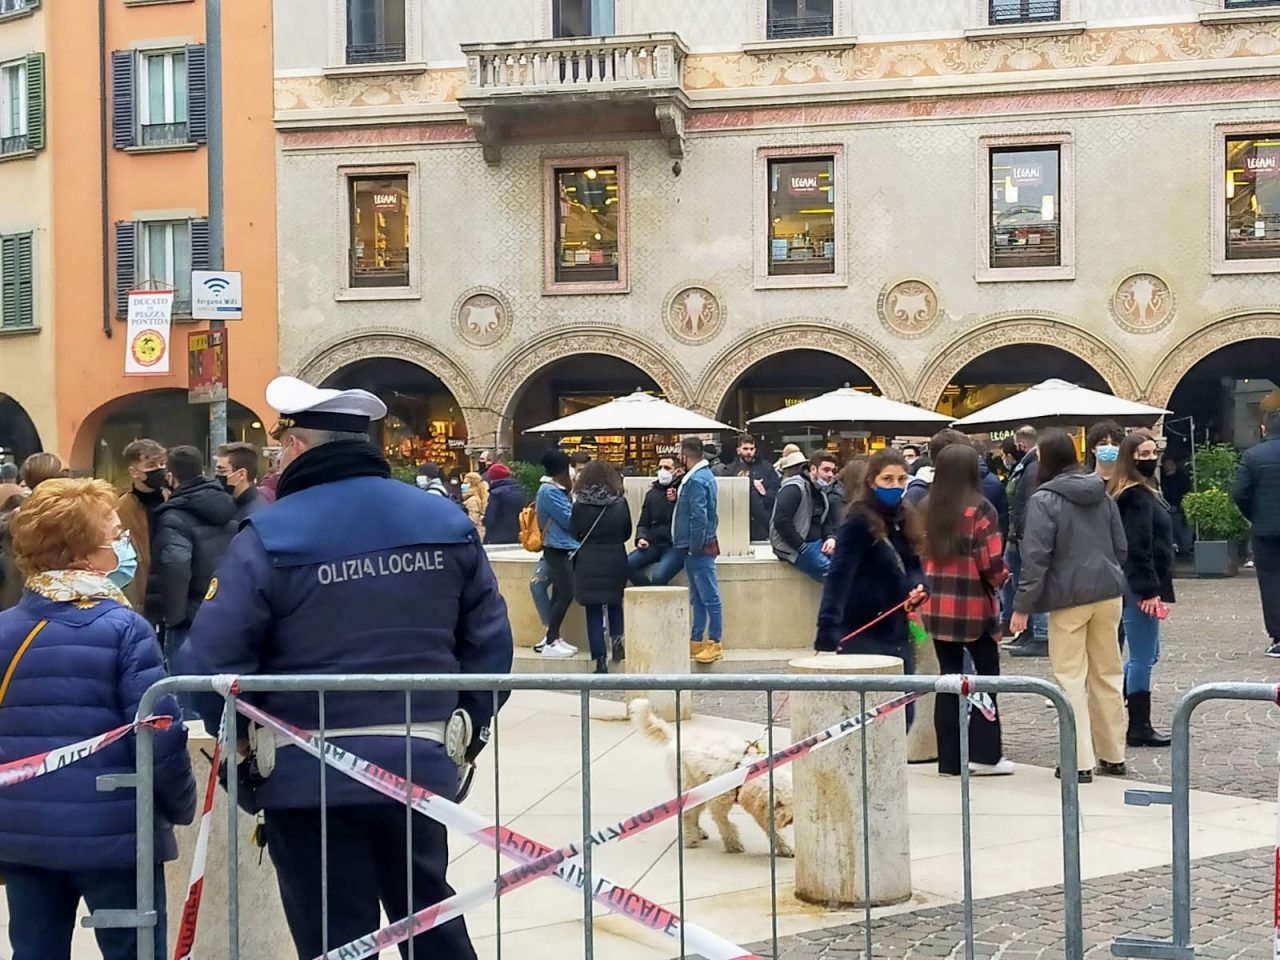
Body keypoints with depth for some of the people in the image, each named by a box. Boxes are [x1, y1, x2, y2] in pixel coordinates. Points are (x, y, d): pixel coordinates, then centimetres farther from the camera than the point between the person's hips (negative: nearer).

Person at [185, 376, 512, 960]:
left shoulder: (271, 536, -11)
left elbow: (217, 654, -12)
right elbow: (490, 641, 6)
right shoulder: (446, 522, 3)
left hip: (310, 777, -4)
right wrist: (467, 733, 16)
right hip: (420, 764, 4)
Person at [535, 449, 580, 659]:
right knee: (565, 595, -10)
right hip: (558, 549, -10)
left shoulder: (555, 490, 14)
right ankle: (550, 643, -8)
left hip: (562, 549, 10)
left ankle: (553, 638, 18)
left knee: (560, 595, 12)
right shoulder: (550, 491, -16)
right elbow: (569, 520, -16)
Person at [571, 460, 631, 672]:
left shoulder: (579, 505, -9)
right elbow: (627, 533, 6)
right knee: (615, 603, 24)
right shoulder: (620, 503, -5)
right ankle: (617, 636, 2)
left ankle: (600, 659, 2)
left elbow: (574, 533, 1)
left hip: (588, 564, -1)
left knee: (594, 611, 4)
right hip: (616, 561, 1)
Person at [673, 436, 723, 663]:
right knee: (698, 598, 14)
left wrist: (694, 547, -18)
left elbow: (699, 518, -23)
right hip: (696, 549, 11)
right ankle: (696, 642, 21)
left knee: (709, 597, -5)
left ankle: (715, 644, -2)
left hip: (699, 549, -11)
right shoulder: (704, 475, 14)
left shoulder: (696, 481, -18)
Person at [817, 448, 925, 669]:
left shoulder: (906, 517, 7)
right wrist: (828, 630, -35)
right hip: (863, 635, -7)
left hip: (897, 632, 8)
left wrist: (917, 585, -8)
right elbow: (838, 575, -24)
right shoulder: (858, 522, -15)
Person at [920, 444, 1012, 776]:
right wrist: (1001, 578, 6)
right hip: (974, 605, -5)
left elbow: (919, 554, 7)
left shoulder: (925, 509, 3)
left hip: (937, 606, 5)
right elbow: (992, 563, -13)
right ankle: (985, 754, 6)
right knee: (987, 674, 8)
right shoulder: (979, 509, -12)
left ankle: (951, 759, 12)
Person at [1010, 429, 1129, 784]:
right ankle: (1113, 756, 22)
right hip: (1108, 593, 6)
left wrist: (1023, 605, -10)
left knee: (1071, 678, 0)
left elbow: (1035, 557, -14)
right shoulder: (1102, 494, 10)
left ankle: (1081, 761, -1)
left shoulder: (1044, 499, -11)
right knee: (1108, 674, 14)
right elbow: (1120, 546, 14)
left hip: (1069, 597, -6)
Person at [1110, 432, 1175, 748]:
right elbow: (1138, 547, -22)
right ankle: (1139, 727, 5)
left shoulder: (1141, 491, 16)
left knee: (1145, 655, 18)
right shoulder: (1137, 496, -16)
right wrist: (1149, 590, -23)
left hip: (1136, 585, 10)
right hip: (1140, 586, -10)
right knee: (1143, 658, -3)